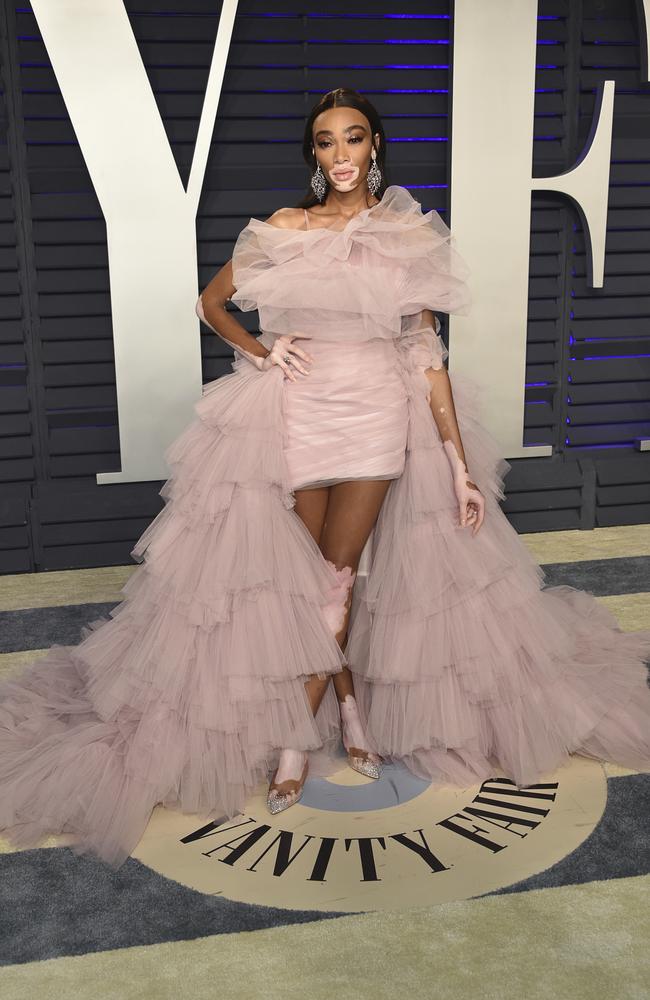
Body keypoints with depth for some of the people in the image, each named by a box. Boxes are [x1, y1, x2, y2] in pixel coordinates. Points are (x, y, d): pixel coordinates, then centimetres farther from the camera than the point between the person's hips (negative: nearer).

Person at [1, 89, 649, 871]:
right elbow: (211, 301, 15)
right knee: (315, 582, 5)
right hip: (298, 415, 0)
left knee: (335, 582, 3)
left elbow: (429, 353, 0)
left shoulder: (413, 235, 2)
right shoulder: (284, 230, 3)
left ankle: (297, 742, 15)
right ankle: (349, 707, 26)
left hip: (379, 418, 0)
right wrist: (258, 348, -5)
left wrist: (461, 466, -5)